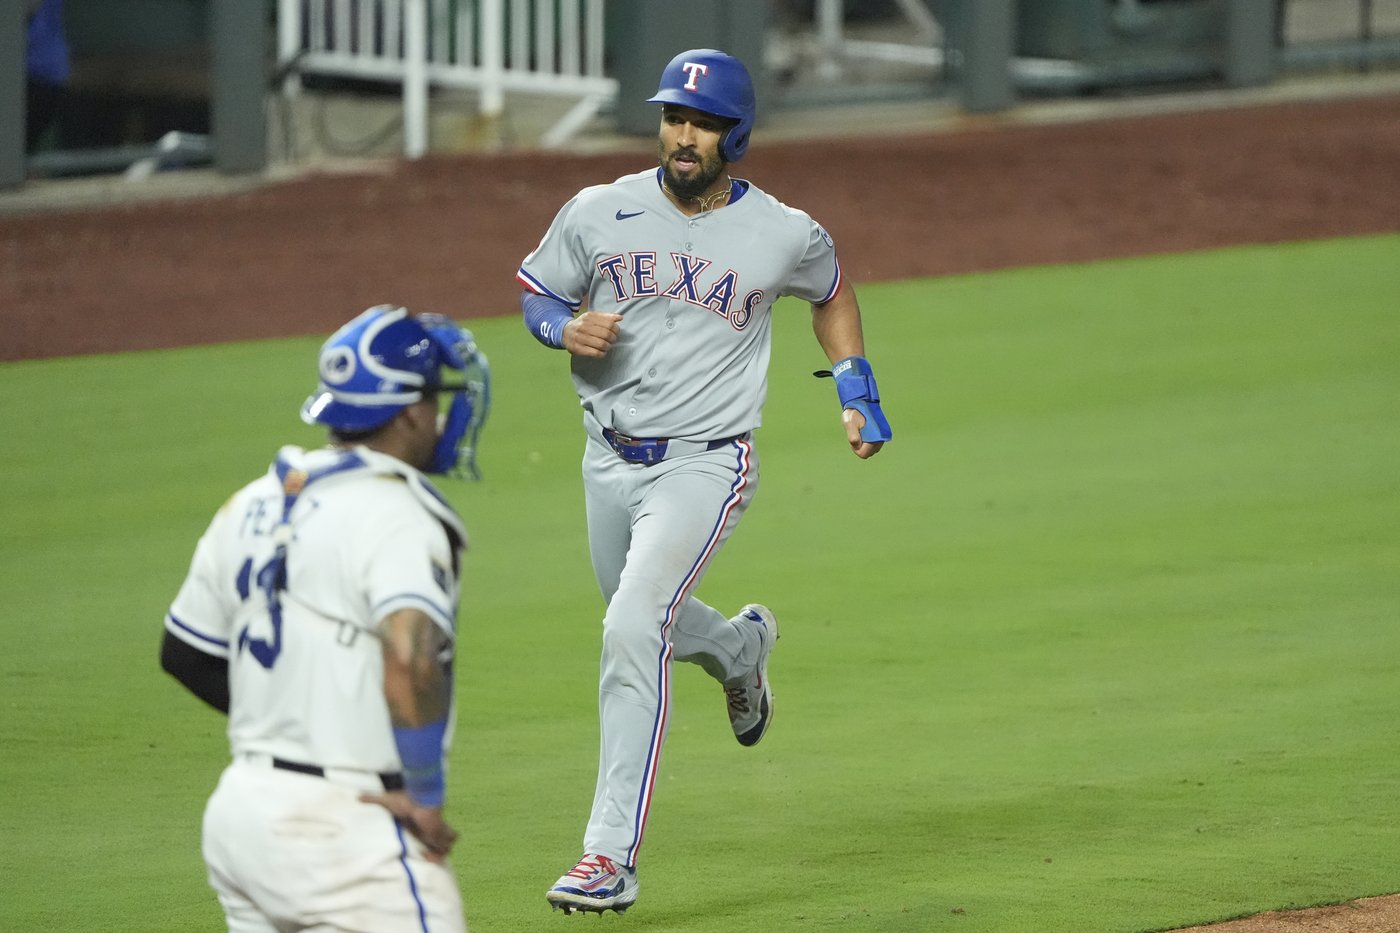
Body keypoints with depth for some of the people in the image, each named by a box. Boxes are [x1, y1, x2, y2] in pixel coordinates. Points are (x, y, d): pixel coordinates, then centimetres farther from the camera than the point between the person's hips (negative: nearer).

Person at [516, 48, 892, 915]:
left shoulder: (785, 235, -6)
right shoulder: (599, 213, -4)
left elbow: (831, 290, 16)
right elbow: (534, 288, 9)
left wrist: (858, 389, 6)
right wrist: (567, 327, -13)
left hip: (705, 463, -5)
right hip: (611, 460, 5)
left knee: (632, 632, -23)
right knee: (642, 628, 23)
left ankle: (612, 857, -23)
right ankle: (741, 647, 61)